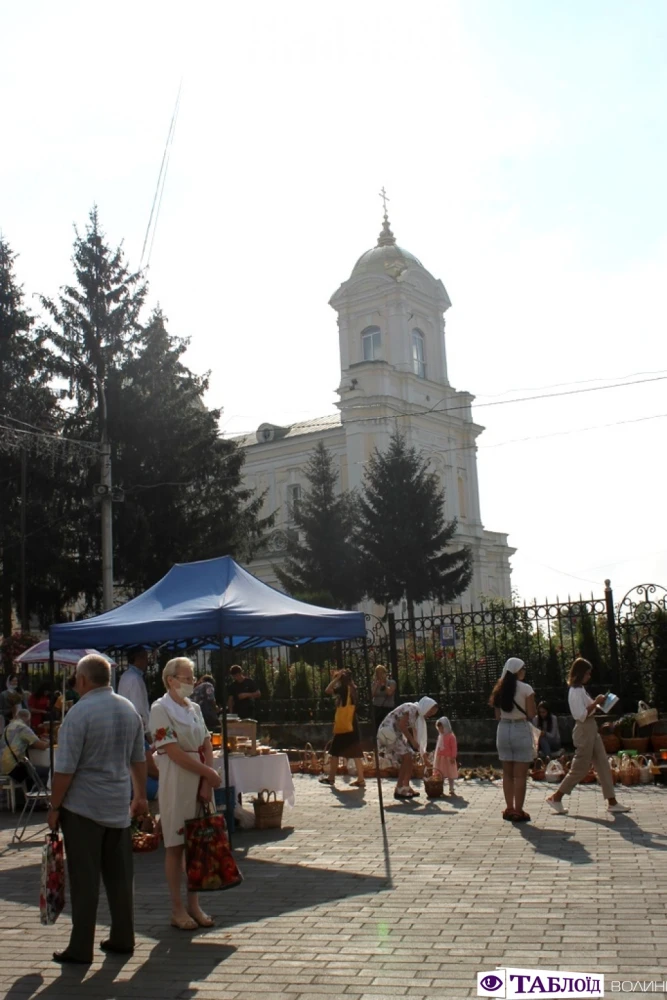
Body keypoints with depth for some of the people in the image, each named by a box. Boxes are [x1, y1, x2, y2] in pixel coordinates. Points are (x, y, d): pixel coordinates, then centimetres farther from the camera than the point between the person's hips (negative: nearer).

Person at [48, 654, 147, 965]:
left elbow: (65, 769, -15)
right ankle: (122, 939, 22)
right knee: (119, 877, 13)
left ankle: (81, 948, 10)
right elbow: (138, 760, 12)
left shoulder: (79, 712, -15)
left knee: (84, 880, 3)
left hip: (82, 808, -5)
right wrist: (140, 796, 22)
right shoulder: (129, 710, 5)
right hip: (118, 807, 6)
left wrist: (54, 807, -4)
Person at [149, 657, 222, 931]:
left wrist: (207, 782, -6)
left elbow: (206, 746, 7)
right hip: (175, 783, -6)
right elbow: (174, 752, -16)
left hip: (200, 783, 6)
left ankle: (194, 905, 20)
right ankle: (177, 909, 11)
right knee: (175, 846, 2)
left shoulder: (194, 708, 11)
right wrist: (209, 773, -13)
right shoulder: (160, 709, -10)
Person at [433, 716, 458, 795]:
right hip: (439, 758, 7)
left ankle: (451, 789, 7)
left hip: (448, 758, -7)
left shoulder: (451, 736, -11)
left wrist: (453, 757, -17)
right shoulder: (440, 736, 10)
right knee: (440, 774, 9)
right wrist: (435, 756, 14)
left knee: (450, 774, 2)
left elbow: (454, 748, -13)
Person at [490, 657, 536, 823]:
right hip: (521, 731, -5)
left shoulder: (500, 689, 6)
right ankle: (518, 811, 1)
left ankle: (509, 809, 18)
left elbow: (497, 716, 8)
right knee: (520, 775, 0)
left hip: (503, 730, 5)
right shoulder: (526, 688, -8)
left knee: (507, 773, 13)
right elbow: (531, 714, -8)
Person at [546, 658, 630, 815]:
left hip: (592, 731, 10)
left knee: (603, 765, 8)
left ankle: (612, 802, 11)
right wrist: (596, 703, -20)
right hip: (584, 731, -10)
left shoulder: (581, 689, 14)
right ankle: (556, 798, 7)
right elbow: (581, 715, -22)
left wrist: (597, 704, 5)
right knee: (580, 768, -3)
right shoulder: (575, 691, -17)